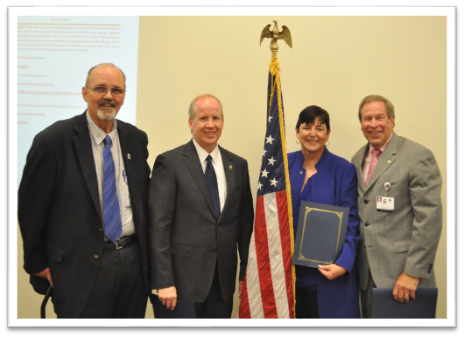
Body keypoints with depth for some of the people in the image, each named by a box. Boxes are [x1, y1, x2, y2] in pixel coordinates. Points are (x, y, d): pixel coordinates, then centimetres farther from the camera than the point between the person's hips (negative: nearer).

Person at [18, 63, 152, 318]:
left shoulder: (137, 139, 6)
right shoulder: (53, 140, -8)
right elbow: (31, 208, -4)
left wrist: (144, 254, 12)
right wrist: (38, 265, -1)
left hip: (133, 261, 5)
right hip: (81, 267, -4)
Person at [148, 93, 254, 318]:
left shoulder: (238, 165, 8)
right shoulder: (169, 163, -6)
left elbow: (245, 221, 11)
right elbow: (158, 226, -9)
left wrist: (246, 270, 8)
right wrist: (164, 281, -13)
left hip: (224, 280, 4)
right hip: (183, 278, -4)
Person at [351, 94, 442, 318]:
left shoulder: (418, 156, -10)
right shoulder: (358, 160, 11)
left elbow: (429, 219, -14)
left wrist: (413, 272, -17)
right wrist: (352, 261, 8)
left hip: (402, 273, -6)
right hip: (367, 273, 6)